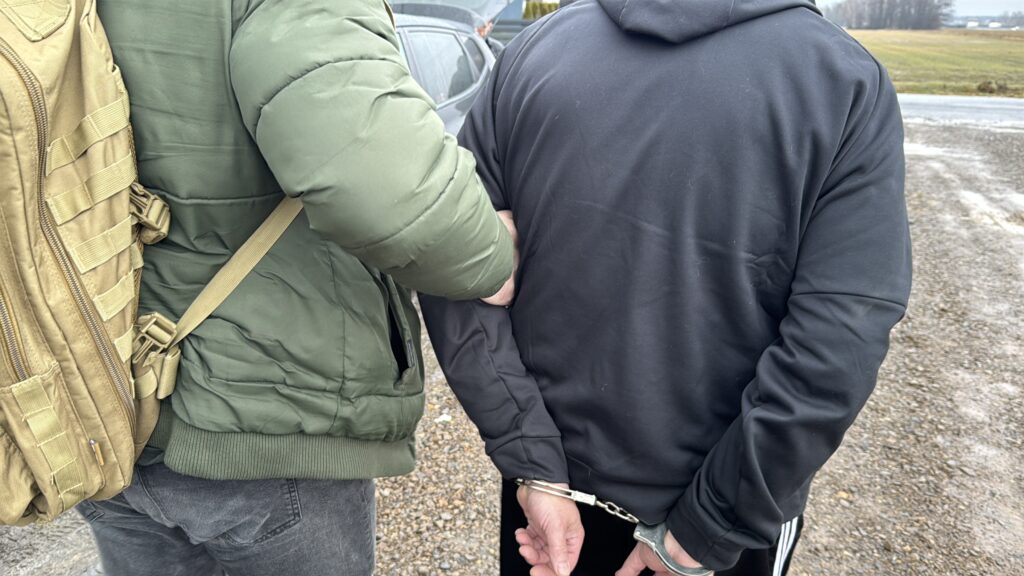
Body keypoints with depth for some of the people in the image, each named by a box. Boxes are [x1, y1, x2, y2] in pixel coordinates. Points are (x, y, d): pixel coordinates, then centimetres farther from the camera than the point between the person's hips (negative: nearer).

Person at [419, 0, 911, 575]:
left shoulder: (537, 48, -9)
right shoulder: (846, 82, -15)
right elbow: (834, 352, -21)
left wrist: (536, 464, -10)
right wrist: (707, 530, -14)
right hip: (731, 502, -1)